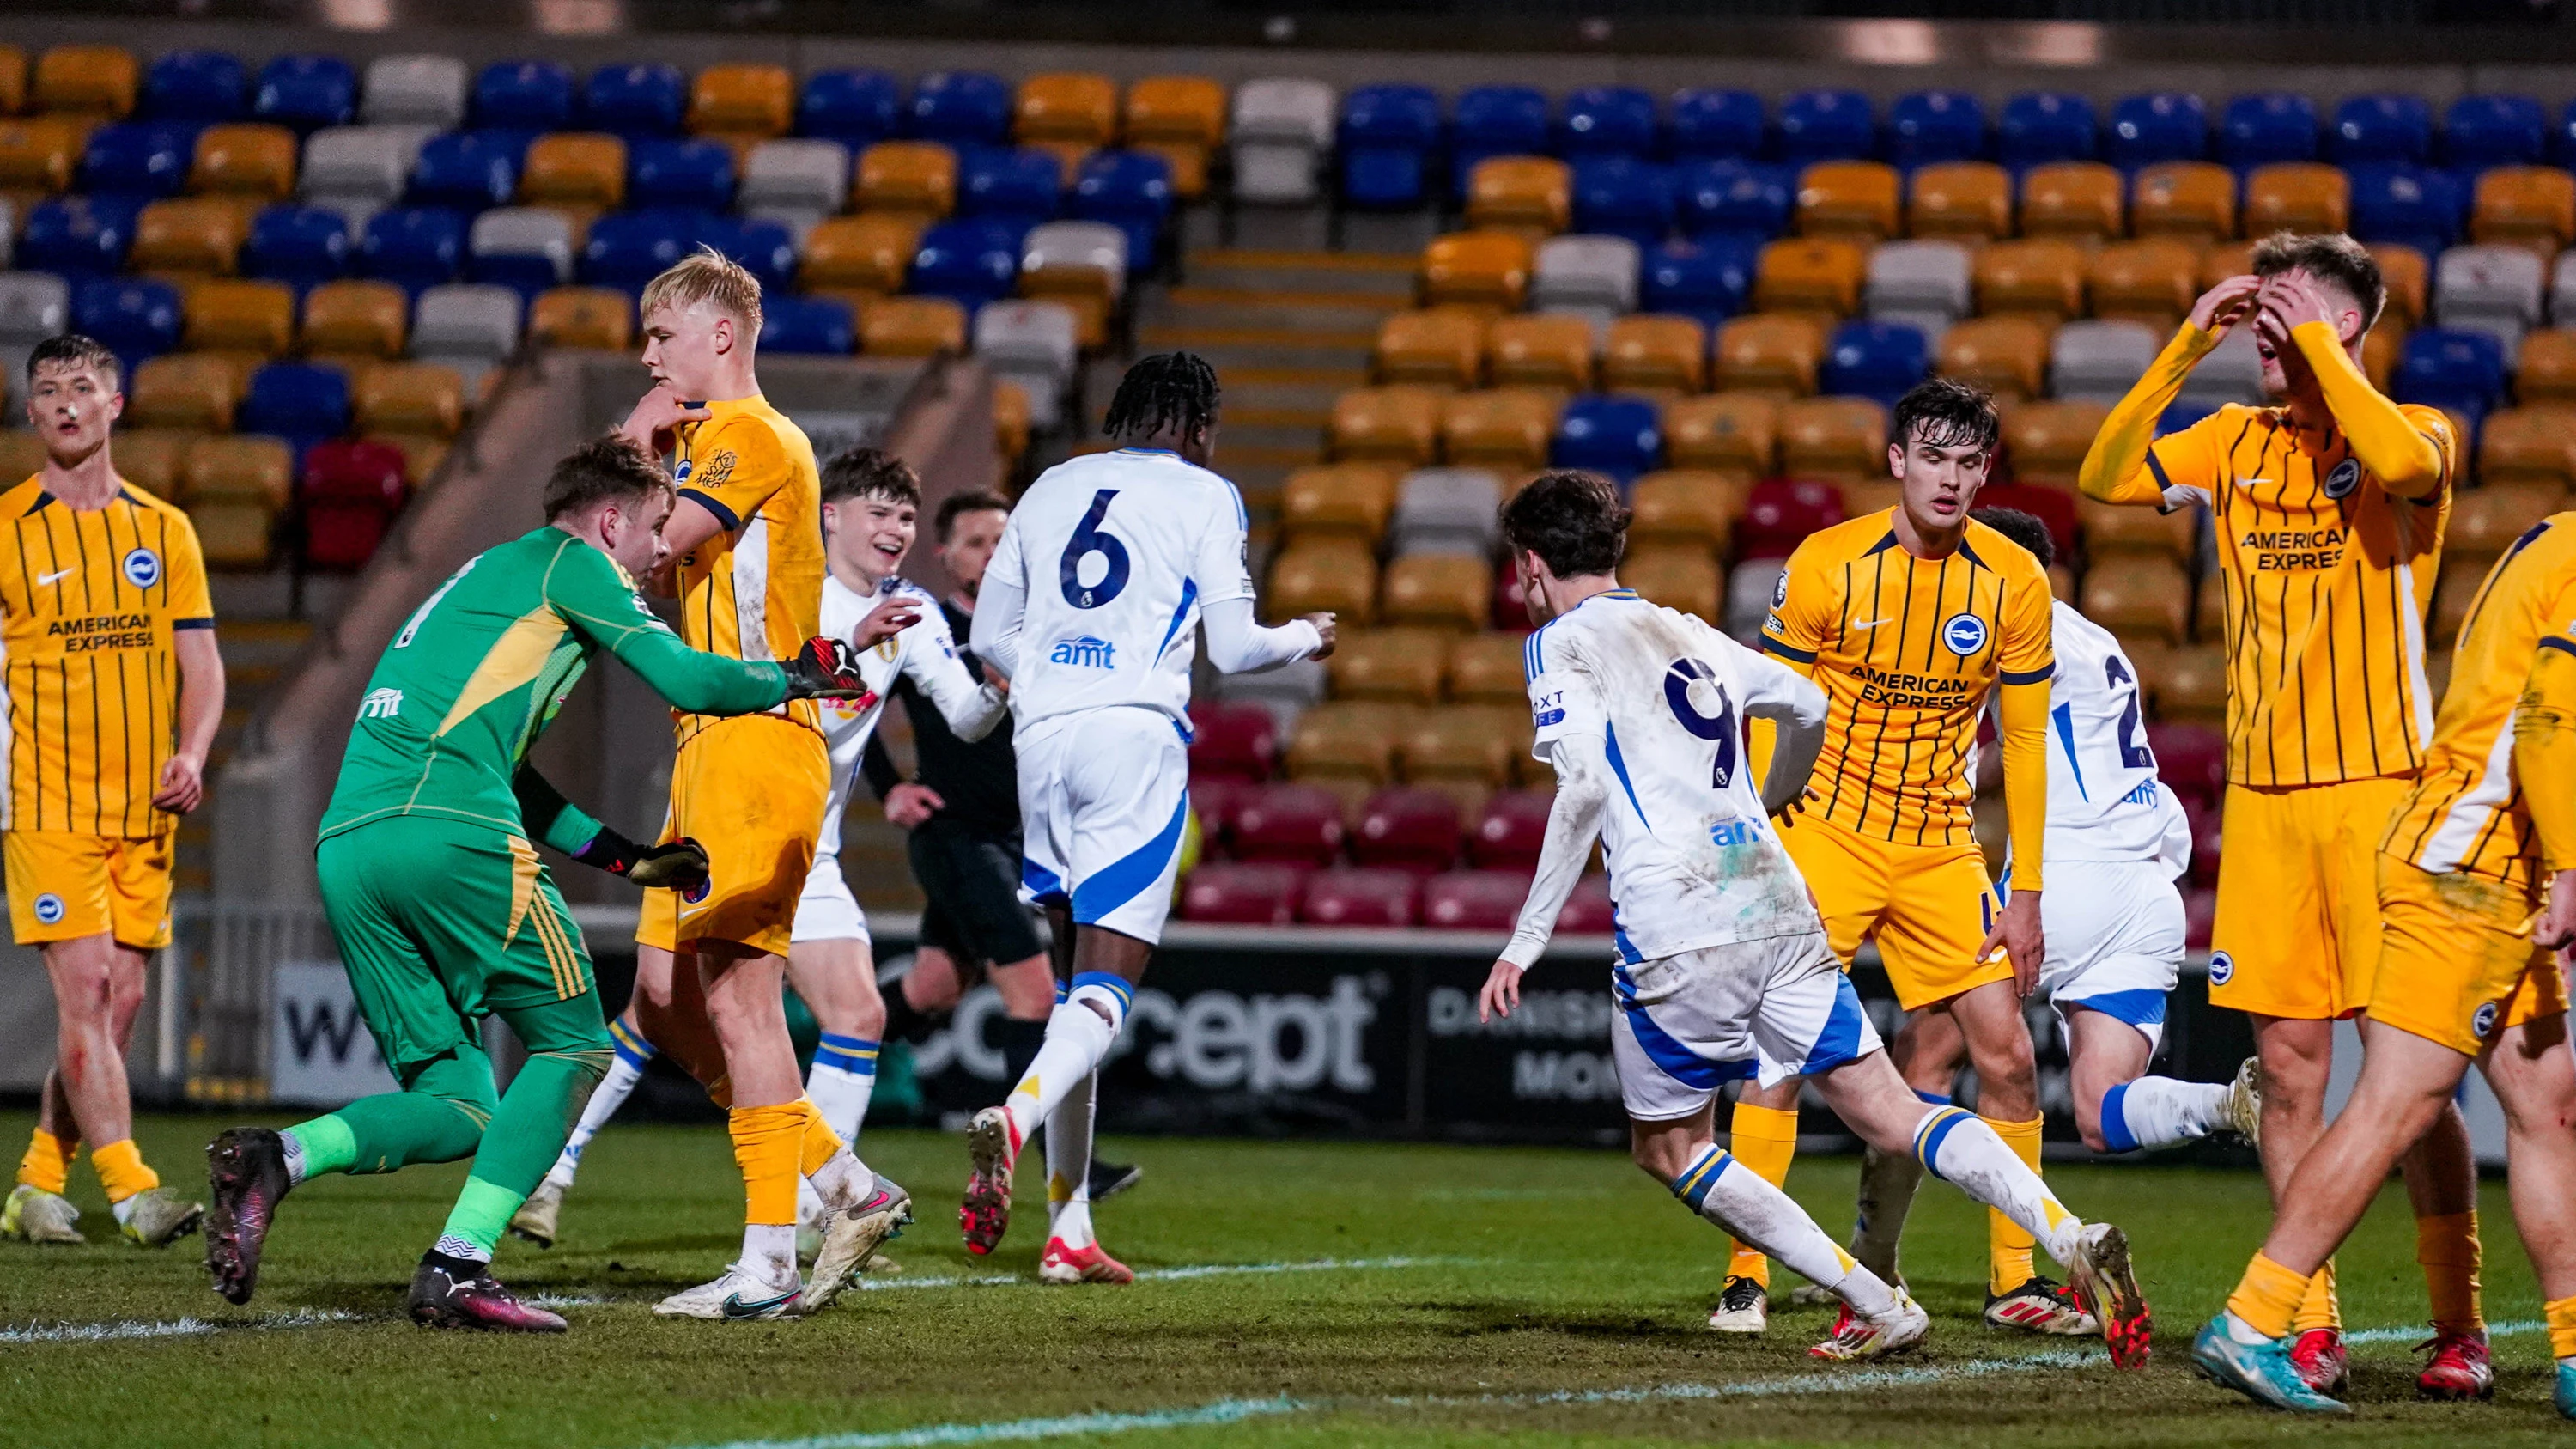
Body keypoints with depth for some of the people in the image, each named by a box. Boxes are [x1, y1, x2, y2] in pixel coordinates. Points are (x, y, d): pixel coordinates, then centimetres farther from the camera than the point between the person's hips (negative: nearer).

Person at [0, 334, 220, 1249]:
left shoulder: (165, 530, 10)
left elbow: (201, 663, 9)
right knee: (85, 989, -13)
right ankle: (131, 1189, -18)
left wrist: (190, 755, -8)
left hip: (144, 806, 4)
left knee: (120, 1003, 3)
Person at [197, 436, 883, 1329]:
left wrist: (627, 857, 36)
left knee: (460, 1110, 9)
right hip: (451, 834, -8)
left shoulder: (485, 580, 34)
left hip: (345, 846, 8)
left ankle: (278, 1158, -14)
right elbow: (687, 681, 1)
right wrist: (805, 675, 17)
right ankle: (458, 1269, -7)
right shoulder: (567, 559, 8)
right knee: (571, 1047, 5)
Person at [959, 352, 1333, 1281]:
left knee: (1074, 977, 13)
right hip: (1137, 735, -5)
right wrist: (1306, 639, 22)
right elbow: (1232, 647, 1)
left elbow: (992, 635, 20)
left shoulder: (1052, 488, 18)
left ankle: (1070, 1230, 8)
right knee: (1108, 987, -9)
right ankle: (1014, 1120, -39)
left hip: (1041, 735, 5)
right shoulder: (1204, 496, 5)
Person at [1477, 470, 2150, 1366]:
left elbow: (1584, 785, -12)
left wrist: (1526, 941, -10)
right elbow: (1808, 708, 31)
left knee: (1667, 1149, 11)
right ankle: (2074, 1241, -15)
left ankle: (1878, 1310, 2)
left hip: (1678, 934, -6)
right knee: (1889, 1115, 5)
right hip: (1782, 911, 6)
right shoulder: (1687, 634, 22)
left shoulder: (1562, 645, 2)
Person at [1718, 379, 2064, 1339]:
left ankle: (2014, 1279, 10)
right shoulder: (1825, 567, -9)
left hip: (1942, 849, 2)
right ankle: (1748, 1278, -2)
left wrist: (2026, 894, 1)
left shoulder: (2015, 583, -3)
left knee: (2006, 1054, -2)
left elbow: (2024, 743, 3)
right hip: (1826, 831, -2)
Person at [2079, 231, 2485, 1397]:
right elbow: (2106, 478, 4)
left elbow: (2401, 459, -25)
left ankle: (2459, 1329, 1)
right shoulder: (2238, 441, 12)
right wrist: (2186, 348, -3)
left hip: (2381, 787, -4)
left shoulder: (2415, 434, -2)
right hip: (2262, 789, 4)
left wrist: (2314, 341, -15)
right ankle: (2310, 1325, 6)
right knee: (2289, 1061, 2)